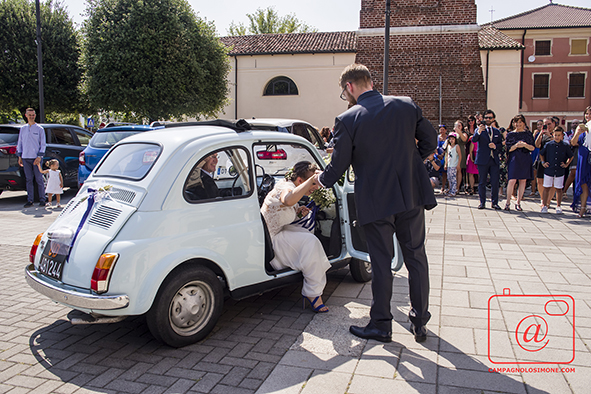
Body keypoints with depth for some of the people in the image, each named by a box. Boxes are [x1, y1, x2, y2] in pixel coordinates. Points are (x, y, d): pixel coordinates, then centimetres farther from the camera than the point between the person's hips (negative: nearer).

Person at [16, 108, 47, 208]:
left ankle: (42, 200, 3)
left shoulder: (39, 129, 3)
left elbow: (43, 144, 1)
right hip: (25, 158, 3)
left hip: (36, 158, -3)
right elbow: (19, 143, 16)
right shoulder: (23, 129, 13)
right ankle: (30, 200, 9)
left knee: (39, 179, -2)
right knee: (29, 180, 4)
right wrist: (19, 156, 9)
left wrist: (39, 156, -10)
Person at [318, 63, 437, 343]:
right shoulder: (407, 106, 1)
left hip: (376, 202, -3)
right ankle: (420, 322, 26)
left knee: (381, 263, 8)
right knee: (416, 258, 14)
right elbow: (430, 141, 9)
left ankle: (381, 325, 21)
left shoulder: (347, 120, -11)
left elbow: (338, 167, -6)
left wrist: (320, 180, 14)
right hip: (412, 196, 4)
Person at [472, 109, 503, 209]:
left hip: (494, 160, 3)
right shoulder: (480, 129, 2)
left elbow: (501, 144, 17)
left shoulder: (497, 131, 14)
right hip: (483, 160, -3)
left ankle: (494, 202, 11)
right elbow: (473, 140, -16)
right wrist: (479, 132, -36)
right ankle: (482, 202, 11)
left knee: (495, 182, 2)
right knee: (482, 182, 3)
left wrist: (495, 146, -6)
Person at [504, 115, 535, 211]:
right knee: (512, 180, -12)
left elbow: (533, 148, 5)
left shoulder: (528, 134, 10)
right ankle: (508, 202, -1)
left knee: (523, 181, 3)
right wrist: (516, 145, -17)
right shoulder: (510, 134, 6)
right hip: (514, 159, -2)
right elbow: (508, 149, 1)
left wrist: (525, 145, -14)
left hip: (525, 159, 2)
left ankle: (518, 202, 12)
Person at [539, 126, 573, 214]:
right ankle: (545, 206, 10)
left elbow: (571, 157, 15)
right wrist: (543, 162, 6)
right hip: (548, 170, 0)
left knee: (558, 189, 6)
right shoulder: (548, 145, 0)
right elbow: (541, 154, 16)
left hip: (560, 171, 0)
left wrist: (566, 164, 3)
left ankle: (558, 206, 16)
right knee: (546, 188, 3)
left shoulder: (566, 146, 0)